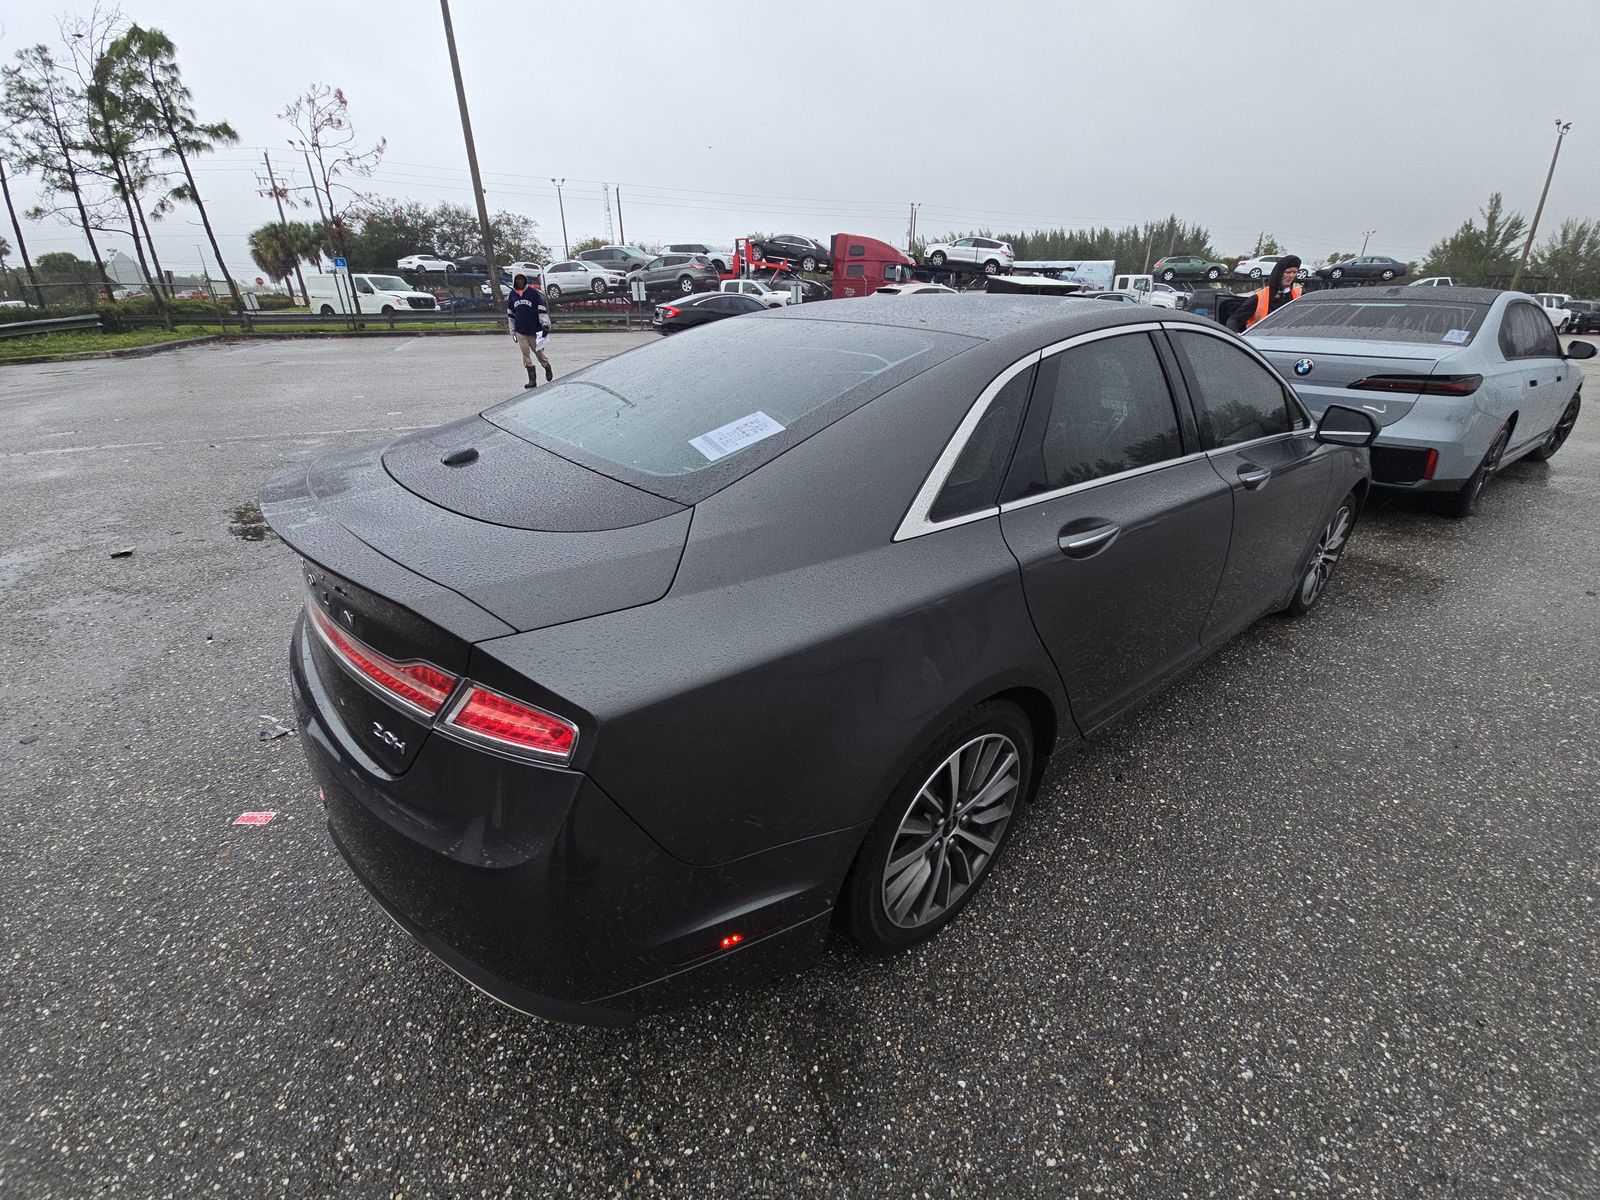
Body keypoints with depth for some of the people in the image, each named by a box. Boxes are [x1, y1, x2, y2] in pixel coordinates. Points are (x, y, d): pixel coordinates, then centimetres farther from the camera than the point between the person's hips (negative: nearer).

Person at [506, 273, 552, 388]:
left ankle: (548, 368, 37)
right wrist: (512, 330, 13)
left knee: (538, 352, 7)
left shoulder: (533, 292, -4)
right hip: (520, 331, 3)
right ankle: (532, 380, 3)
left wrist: (545, 324, -13)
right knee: (526, 355, 0)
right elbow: (510, 314, 14)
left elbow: (541, 309, -4)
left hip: (534, 330, -3)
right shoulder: (512, 294, 8)